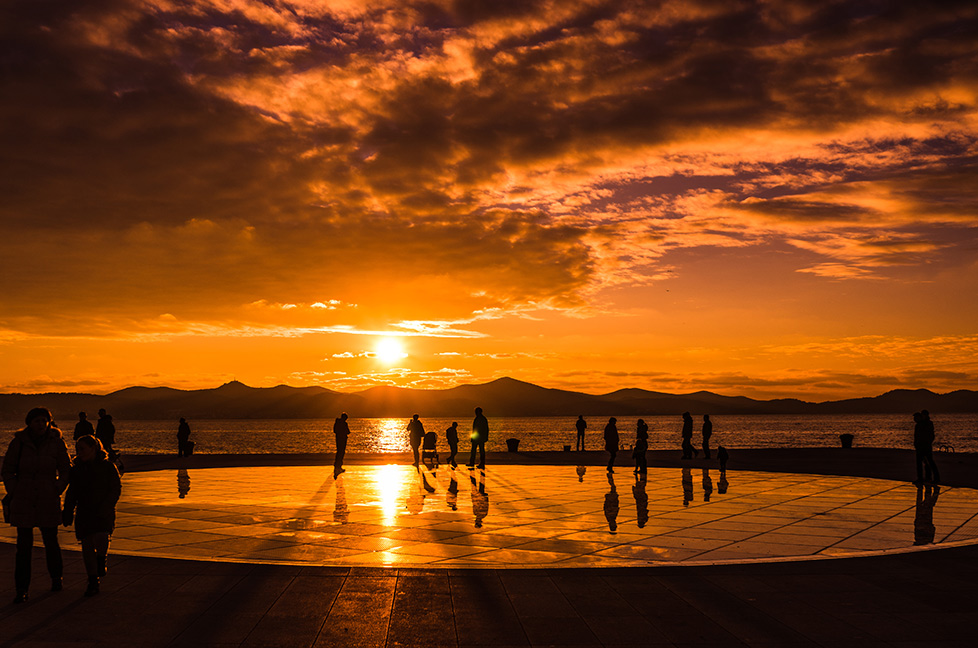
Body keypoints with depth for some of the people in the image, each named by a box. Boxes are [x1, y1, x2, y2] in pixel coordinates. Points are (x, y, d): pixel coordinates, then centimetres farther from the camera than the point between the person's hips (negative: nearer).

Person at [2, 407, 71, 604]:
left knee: (51, 541, 9)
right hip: (23, 501, 0)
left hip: (48, 501, 0)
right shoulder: (19, 442, -5)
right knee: (24, 544, -3)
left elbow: (66, 470, 6)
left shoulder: (56, 442, -4)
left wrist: (57, 491, -3)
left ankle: (56, 578, 33)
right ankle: (21, 589, 4)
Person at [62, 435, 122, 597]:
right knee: (87, 547, 2)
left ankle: (101, 559, 7)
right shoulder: (77, 469, 8)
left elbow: (116, 489, -4)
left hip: (103, 512, -3)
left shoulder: (108, 466, -2)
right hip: (83, 513, 4)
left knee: (101, 538, -26)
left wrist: (105, 508, -15)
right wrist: (68, 514, 5)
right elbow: (71, 494, 14)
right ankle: (93, 582, 14)